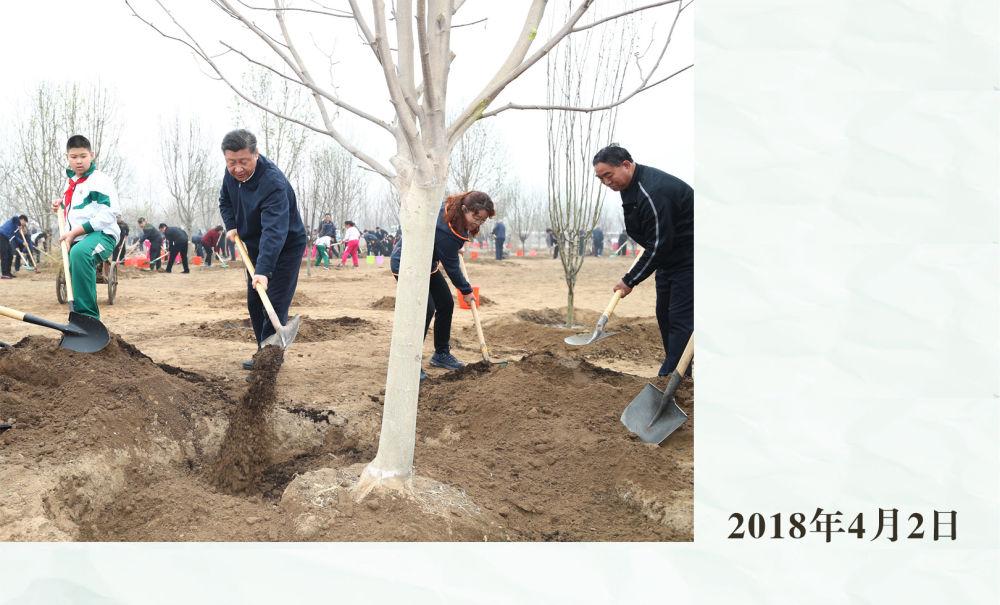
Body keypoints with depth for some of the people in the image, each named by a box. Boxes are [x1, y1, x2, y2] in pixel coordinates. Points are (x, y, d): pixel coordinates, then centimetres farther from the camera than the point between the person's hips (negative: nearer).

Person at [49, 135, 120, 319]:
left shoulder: (100, 181, -9)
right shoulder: (71, 182, 18)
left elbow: (106, 216, -18)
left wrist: (75, 232, -20)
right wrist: (61, 205, 14)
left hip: (102, 235, -10)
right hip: (76, 239, 10)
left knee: (79, 252, -39)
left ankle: (88, 316, -43)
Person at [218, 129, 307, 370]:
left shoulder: (273, 183, -35)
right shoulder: (232, 173, -9)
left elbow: (274, 231, -45)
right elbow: (225, 201, 14)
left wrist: (263, 270, -54)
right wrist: (231, 226, -3)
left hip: (286, 248, -8)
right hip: (255, 247, 8)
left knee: (275, 305, -13)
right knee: (254, 304, 13)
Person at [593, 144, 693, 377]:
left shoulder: (653, 192, -29)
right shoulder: (631, 185, 4)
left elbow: (659, 244, -27)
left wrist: (631, 280, -20)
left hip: (688, 258, -11)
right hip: (669, 256, 11)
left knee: (680, 319, -12)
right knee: (664, 315, 13)